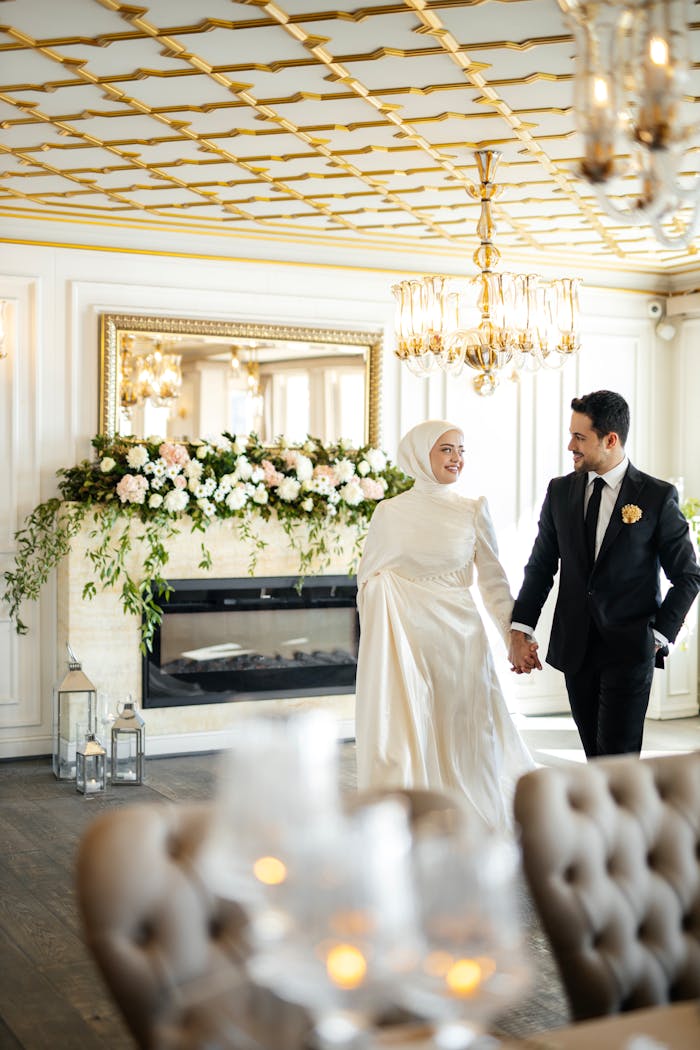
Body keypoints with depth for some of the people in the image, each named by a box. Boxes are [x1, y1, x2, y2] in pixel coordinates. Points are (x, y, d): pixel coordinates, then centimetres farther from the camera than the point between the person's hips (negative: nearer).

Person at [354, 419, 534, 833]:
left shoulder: (473, 512, 4)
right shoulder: (390, 513, 3)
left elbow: (494, 581, 5)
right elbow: (368, 577, 12)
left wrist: (515, 635, -2)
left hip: (460, 635, 1)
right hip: (407, 639, 0)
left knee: (465, 735, 4)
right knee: (406, 733, -2)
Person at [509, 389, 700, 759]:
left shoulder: (657, 497, -5)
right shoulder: (560, 491, 7)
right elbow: (541, 566, 9)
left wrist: (659, 636, -6)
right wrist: (520, 630, -1)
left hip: (629, 649, -4)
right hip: (575, 649, 4)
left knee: (617, 757, -7)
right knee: (595, 755, 9)